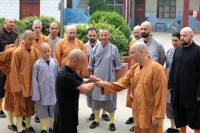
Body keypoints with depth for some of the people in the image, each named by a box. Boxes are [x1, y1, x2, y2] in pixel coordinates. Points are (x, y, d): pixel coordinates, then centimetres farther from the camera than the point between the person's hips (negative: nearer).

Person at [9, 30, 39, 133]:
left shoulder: (35, 51, 3)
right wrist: (17, 87, -14)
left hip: (31, 84, 5)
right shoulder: (17, 52, -12)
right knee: (20, 106, 4)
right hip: (21, 84, -5)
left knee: (30, 106, 14)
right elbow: (14, 71, -11)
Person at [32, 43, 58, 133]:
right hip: (42, 92, -2)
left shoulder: (55, 62, -2)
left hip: (53, 92, 3)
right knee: (42, 111, 9)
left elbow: (58, 77, 4)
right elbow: (34, 80, -7)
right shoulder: (37, 64, -10)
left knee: (53, 110, 14)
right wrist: (36, 95, -9)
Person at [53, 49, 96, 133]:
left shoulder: (71, 71, 4)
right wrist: (95, 82, -11)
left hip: (68, 113, 10)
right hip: (64, 115, -10)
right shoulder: (64, 75, -28)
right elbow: (84, 89, -30)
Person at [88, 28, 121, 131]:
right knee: (96, 99, 12)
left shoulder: (114, 49, -5)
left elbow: (117, 66, -1)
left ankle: (112, 122, 19)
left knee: (110, 100, 6)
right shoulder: (95, 49, 0)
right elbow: (91, 65, 6)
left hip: (110, 79, -2)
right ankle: (96, 120, 28)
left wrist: (116, 79, -3)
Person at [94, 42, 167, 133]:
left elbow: (160, 94, -20)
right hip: (138, 113, 7)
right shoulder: (134, 68, 7)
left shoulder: (156, 68, -18)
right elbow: (121, 83, 3)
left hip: (151, 115, -7)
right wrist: (104, 84, -10)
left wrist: (157, 115, -19)